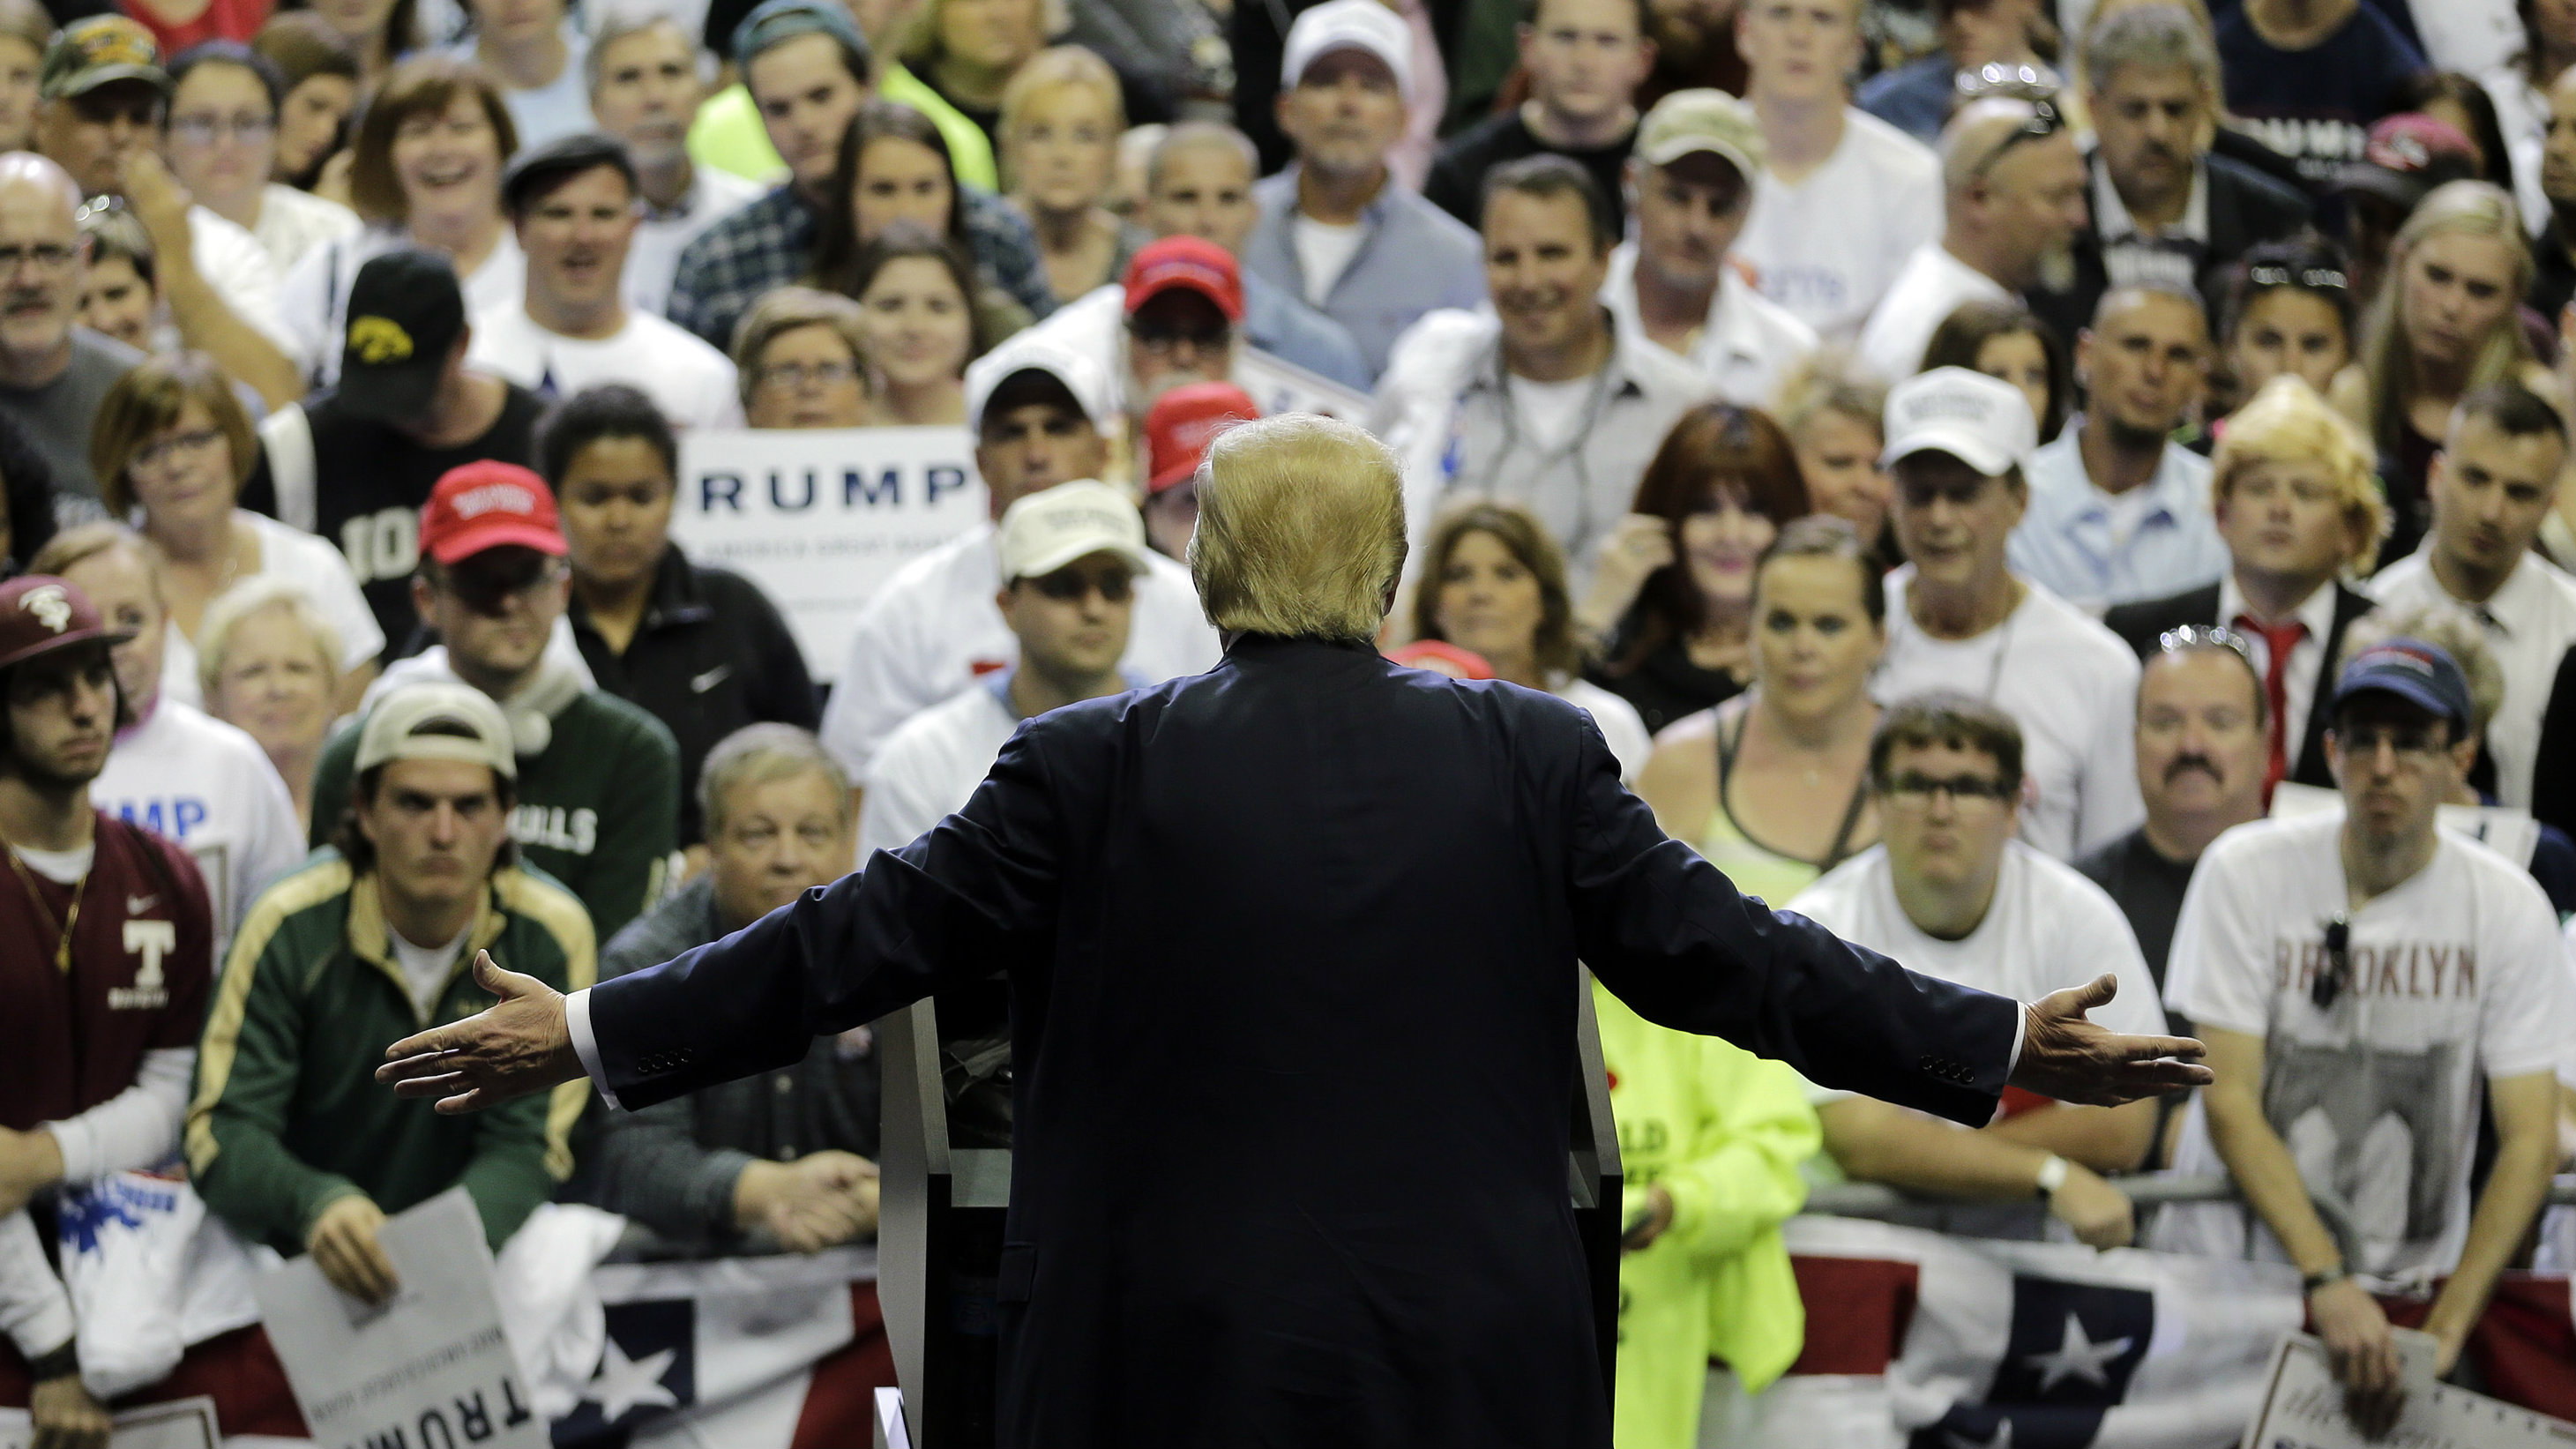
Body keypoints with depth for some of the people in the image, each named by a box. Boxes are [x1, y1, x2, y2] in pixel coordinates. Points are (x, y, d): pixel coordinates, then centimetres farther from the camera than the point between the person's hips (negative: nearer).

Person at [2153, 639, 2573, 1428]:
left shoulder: (2511, 909, -1)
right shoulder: (2246, 871, -5)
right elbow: (2230, 1105, -8)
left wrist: (2447, 1327, -15)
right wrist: (2328, 1284, -19)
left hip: (2417, 1284, 1)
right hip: (2228, 1271, -1)